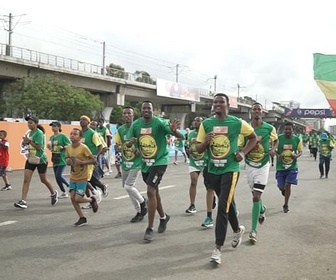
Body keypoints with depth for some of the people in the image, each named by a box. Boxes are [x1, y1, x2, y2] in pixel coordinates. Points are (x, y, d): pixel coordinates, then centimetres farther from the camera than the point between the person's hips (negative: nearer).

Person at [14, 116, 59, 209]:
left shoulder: (39, 133, -16)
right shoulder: (29, 132, 6)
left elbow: (39, 147, -22)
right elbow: (25, 144, 18)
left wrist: (29, 141, -25)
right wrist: (25, 141, -2)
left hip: (41, 160, -6)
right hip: (30, 159, 6)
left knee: (43, 180, 10)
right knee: (26, 179, -5)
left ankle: (53, 193, 35)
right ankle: (23, 201, -6)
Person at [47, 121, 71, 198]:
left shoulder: (62, 136, -9)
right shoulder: (51, 137, 11)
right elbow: (50, 148, 18)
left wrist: (63, 147, -21)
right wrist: (49, 146, -3)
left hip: (62, 159, -7)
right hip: (55, 160, 7)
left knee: (59, 176, -14)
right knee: (57, 177, 9)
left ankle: (70, 186, 8)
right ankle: (64, 192, 22)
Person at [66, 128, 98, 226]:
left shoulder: (83, 148, -18)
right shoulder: (68, 148, 0)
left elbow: (94, 160, -15)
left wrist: (81, 162, -25)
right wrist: (68, 161, -8)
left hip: (82, 177, -6)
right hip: (73, 177, 6)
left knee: (77, 199, -10)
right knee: (72, 198, 2)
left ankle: (92, 199, 22)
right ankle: (82, 218, 17)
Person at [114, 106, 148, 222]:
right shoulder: (120, 129, 5)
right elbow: (117, 144, 13)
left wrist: (139, 150, -24)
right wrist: (119, 147, -10)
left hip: (136, 162, -6)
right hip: (125, 163, 7)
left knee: (128, 186, -17)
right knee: (126, 187, 11)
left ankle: (143, 202, 12)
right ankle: (139, 212, 27)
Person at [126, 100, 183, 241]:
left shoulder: (160, 122, -16)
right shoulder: (136, 124, -2)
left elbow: (180, 136, -20)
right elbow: (128, 143, 3)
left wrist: (174, 130, -43)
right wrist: (130, 142, -21)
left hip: (159, 161, -6)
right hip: (145, 162, 6)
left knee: (150, 191, -15)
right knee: (154, 191, 18)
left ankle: (150, 228, -6)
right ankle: (163, 217, 41)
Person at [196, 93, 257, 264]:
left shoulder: (237, 123, -6)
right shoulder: (206, 123, 1)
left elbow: (253, 138, 10)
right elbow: (198, 149, 4)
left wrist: (243, 152, -5)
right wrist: (206, 141, -18)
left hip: (230, 170, -4)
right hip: (213, 170, 4)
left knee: (223, 206, -13)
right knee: (227, 203, 19)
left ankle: (217, 248, -9)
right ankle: (238, 230, 45)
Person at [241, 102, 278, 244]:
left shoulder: (269, 128, -7)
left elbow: (275, 140, 13)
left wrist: (273, 149, -8)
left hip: (263, 166, -3)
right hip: (250, 165, 3)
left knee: (256, 196, -12)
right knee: (255, 194, 18)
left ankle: (253, 230, -7)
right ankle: (262, 209, 54)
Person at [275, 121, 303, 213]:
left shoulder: (297, 139, -2)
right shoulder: (279, 138, -8)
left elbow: (300, 151, 8)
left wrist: (296, 155, -15)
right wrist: (278, 155, -25)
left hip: (292, 166, 0)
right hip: (280, 167, 0)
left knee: (288, 185, -7)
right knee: (281, 186, 3)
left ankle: (285, 205, 9)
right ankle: (283, 190, 43)